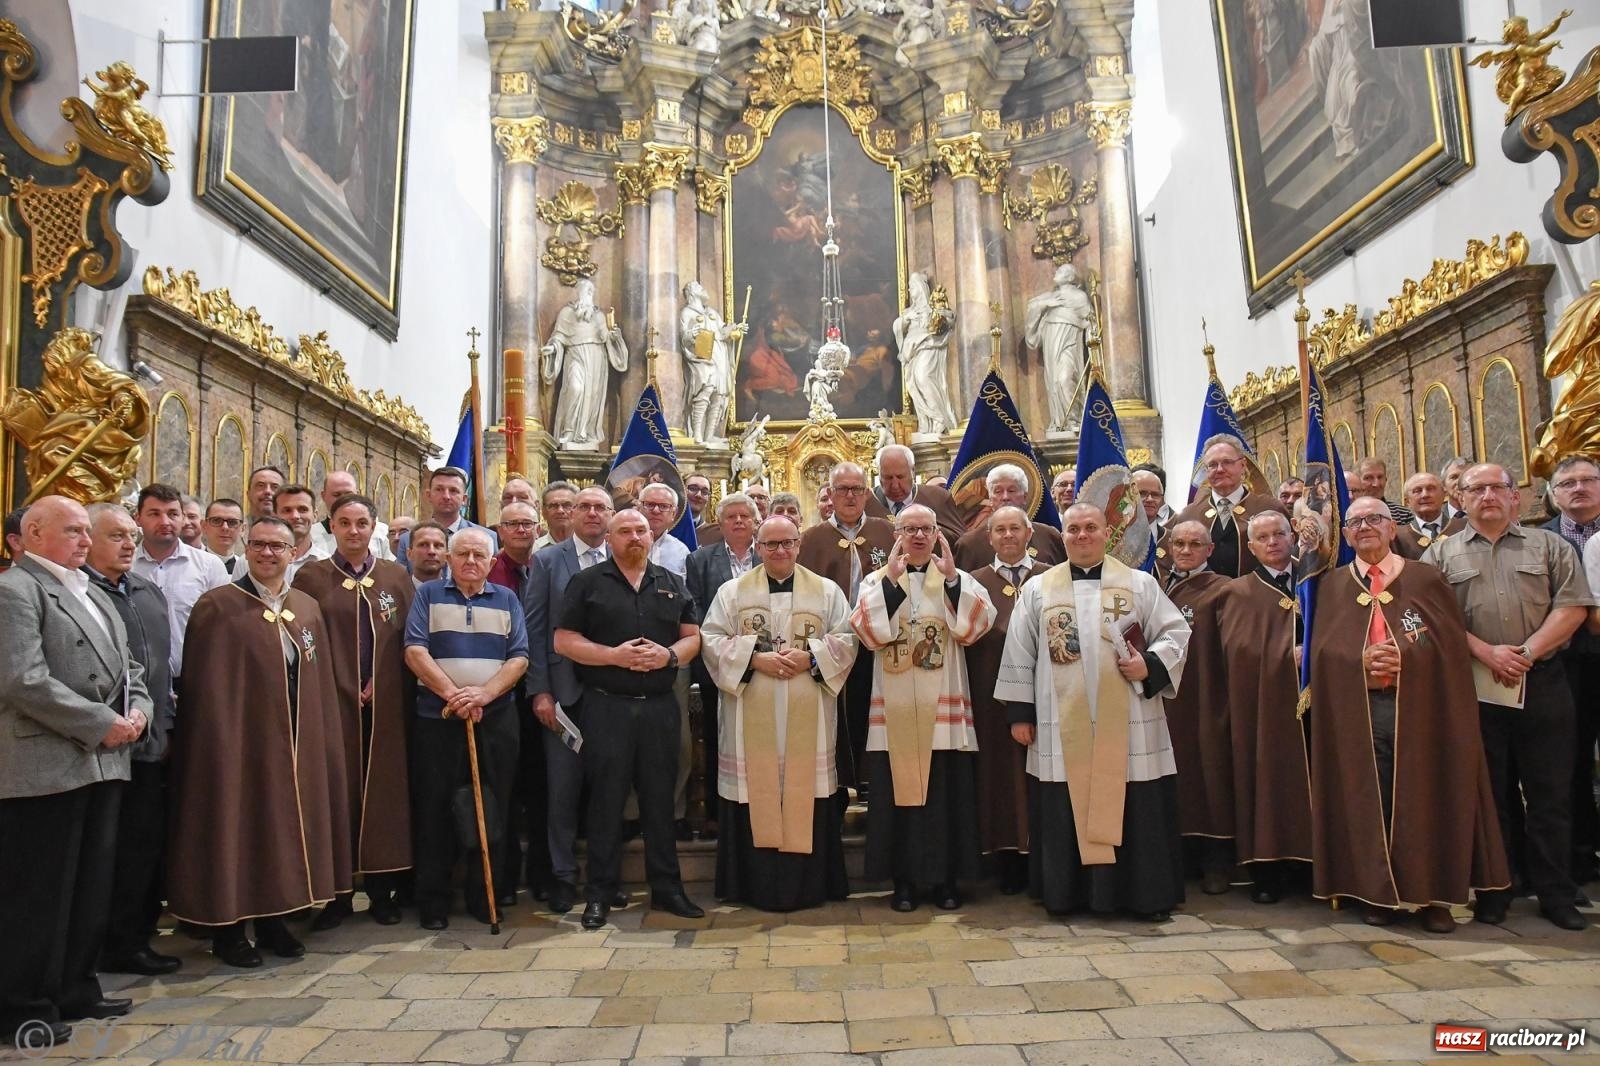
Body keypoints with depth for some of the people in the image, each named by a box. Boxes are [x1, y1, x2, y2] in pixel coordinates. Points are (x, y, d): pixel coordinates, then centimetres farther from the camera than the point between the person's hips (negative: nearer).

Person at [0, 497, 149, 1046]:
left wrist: (138, 706, 2)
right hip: (45, 767, -9)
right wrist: (101, 725, -18)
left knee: (92, 888, 15)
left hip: (102, 762, 9)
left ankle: (74, 990, 28)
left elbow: (125, 664, 22)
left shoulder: (90, 592, 19)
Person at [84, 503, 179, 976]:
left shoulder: (149, 594, 16)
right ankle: (112, 946, 15)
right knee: (107, 850, 3)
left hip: (151, 743, 7)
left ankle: (137, 938, 24)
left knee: (147, 847, 12)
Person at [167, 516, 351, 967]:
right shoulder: (216, 606, -5)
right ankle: (228, 928, 18)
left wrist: (321, 740, 6)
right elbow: (206, 686, -8)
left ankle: (274, 921, 25)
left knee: (286, 827, 11)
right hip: (240, 740, -5)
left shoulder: (308, 608, 10)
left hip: (297, 743, 5)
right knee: (236, 828, 4)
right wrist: (221, 745, -14)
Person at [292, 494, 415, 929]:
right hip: (332, 703, -1)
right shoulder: (310, 577, 5)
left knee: (385, 793, 5)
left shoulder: (397, 577, 8)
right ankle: (335, 894, 14)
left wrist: (383, 684, -5)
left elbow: (408, 641, 6)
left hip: (386, 706, 1)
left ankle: (382, 890, 16)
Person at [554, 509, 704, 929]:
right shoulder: (587, 582, 3)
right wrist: (614, 655, -15)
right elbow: (564, 640, -3)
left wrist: (669, 654, -10)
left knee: (660, 799, 9)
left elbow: (692, 637, 11)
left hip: (660, 707, 3)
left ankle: (667, 887, 20)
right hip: (606, 707, -3)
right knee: (606, 800, 3)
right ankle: (600, 894, 15)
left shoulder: (673, 584, 13)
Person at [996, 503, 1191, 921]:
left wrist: (1150, 665, -12)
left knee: (1136, 811, 3)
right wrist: (1020, 711, 3)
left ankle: (1147, 894, 17)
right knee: (1067, 811, 5)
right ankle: (1067, 893, 18)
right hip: (1062, 726, 0)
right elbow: (1019, 654, 7)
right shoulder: (1037, 589, 7)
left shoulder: (1140, 584, 6)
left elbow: (1175, 632, 7)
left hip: (1127, 722, 0)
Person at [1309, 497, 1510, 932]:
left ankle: (1433, 897, 15)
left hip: (1421, 706, -1)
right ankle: (1378, 895, 15)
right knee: (1370, 804, 4)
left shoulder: (1427, 579, 7)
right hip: (1358, 710, 1)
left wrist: (1406, 656, -17)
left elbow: (1450, 639, -1)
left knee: (1425, 802, 2)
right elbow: (1323, 650, 3)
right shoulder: (1333, 586, 11)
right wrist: (1362, 659, -15)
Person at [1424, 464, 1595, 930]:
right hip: (1475, 686, 0)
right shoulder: (1441, 554, 8)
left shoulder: (1550, 546, 10)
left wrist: (1527, 652, -11)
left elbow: (1572, 606, 0)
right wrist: (1486, 652, -12)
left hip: (1542, 684, 1)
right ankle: (1492, 892, 16)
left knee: (1551, 794, 5)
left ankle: (1556, 894, 16)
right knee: (1488, 792, 7)